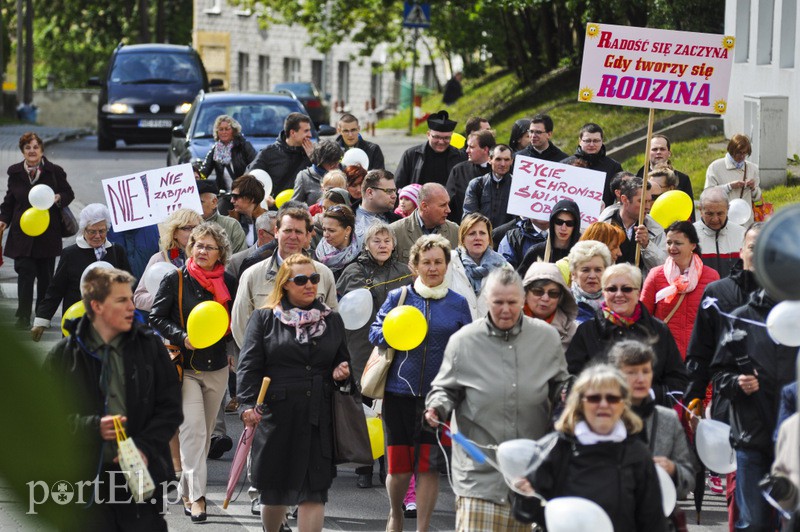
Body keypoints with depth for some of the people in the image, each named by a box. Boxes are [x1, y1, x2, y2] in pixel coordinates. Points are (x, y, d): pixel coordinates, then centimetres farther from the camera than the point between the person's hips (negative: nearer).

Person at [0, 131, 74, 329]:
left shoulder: (55, 172, -1)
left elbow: (69, 194, 7)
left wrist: (58, 198, -15)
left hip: (48, 233, 0)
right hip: (22, 233, 0)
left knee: (45, 276, 7)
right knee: (25, 273, -10)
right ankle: (23, 318, -8)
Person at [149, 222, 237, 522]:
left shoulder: (229, 283, 4)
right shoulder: (175, 280, -5)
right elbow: (156, 317, -3)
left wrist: (223, 338, -7)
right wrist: (182, 337, -18)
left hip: (217, 368, 4)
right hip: (184, 367, -4)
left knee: (205, 432, 11)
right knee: (193, 428, -16)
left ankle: (186, 490, 26)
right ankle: (196, 496, -18)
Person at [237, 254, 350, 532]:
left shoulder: (332, 320, 14)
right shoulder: (264, 318, 4)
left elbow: (342, 360, 26)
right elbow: (249, 365, -2)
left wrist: (342, 371, 1)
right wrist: (248, 404, -15)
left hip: (318, 416, 2)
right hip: (276, 414, -2)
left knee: (314, 488, -6)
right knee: (274, 488, 8)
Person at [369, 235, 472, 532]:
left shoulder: (458, 304, 6)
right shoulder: (398, 297, 5)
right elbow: (375, 332, 5)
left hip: (439, 395, 0)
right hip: (400, 392, 0)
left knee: (428, 465, -1)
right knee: (399, 465, 2)